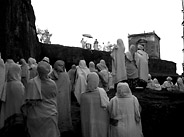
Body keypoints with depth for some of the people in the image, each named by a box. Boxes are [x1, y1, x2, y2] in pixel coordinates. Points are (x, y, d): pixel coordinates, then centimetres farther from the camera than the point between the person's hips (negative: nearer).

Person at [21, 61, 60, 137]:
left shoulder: (31, 83, -16)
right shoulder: (53, 84, -10)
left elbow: (28, 102, -12)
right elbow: (55, 100, 2)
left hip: (35, 116, -1)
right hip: (51, 116, 1)